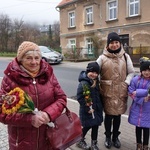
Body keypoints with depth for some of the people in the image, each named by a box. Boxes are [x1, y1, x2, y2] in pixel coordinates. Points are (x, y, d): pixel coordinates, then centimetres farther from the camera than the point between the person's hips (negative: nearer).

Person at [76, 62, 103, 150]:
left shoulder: (96, 82, 5)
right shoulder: (83, 83, -21)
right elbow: (80, 98, -22)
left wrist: (101, 106, 11)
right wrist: (87, 109, -19)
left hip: (97, 109, 7)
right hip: (87, 110, -7)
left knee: (95, 126, 14)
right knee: (87, 126, 7)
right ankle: (80, 141, 33)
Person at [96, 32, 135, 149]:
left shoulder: (125, 57, 4)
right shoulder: (103, 58, -1)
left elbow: (131, 72, 9)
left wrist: (126, 83, -4)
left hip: (121, 92, 2)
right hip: (108, 91, -2)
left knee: (118, 115, 13)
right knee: (109, 114, 6)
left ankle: (115, 137, 35)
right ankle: (108, 137, 30)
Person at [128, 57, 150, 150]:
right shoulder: (135, 79, -8)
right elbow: (131, 93, -9)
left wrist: (138, 93, -19)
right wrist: (142, 99, -18)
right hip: (137, 108, 1)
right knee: (138, 127, 17)